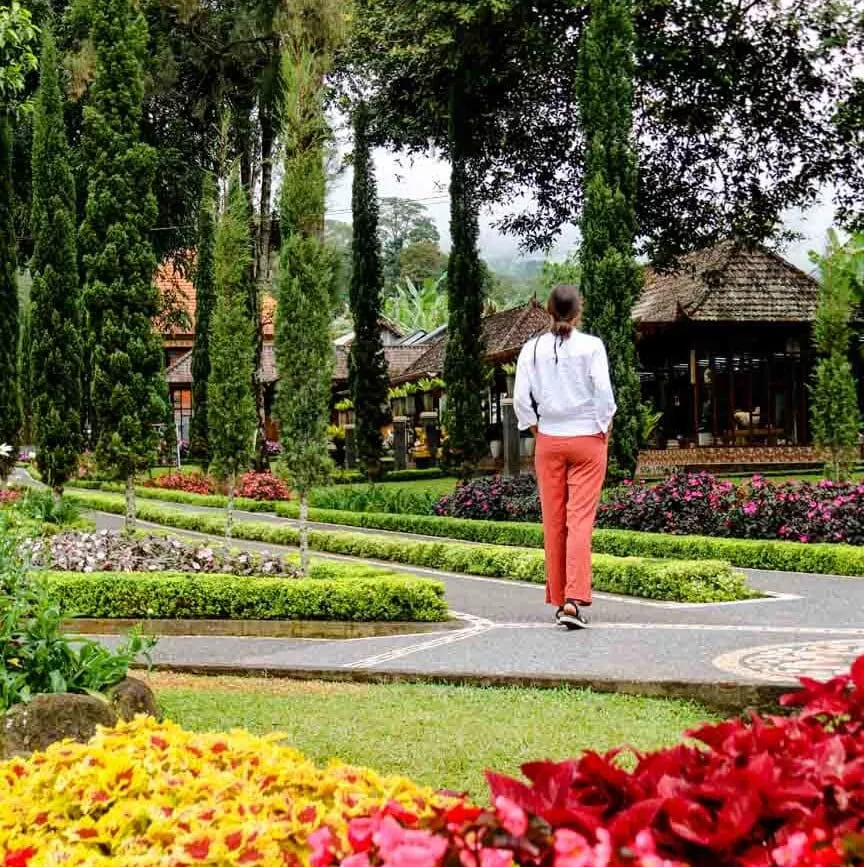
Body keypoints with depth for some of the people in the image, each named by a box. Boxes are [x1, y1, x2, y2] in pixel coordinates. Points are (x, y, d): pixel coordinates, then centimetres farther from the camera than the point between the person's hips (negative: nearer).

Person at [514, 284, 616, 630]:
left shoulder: (532, 349, -1)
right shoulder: (591, 346, -8)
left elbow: (521, 398, -2)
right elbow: (603, 393, -10)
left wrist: (535, 429, 11)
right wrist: (604, 429, 5)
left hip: (549, 441, 2)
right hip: (588, 438, -2)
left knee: (553, 522, 10)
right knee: (580, 521, -3)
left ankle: (559, 600, 16)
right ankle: (574, 601, -15)